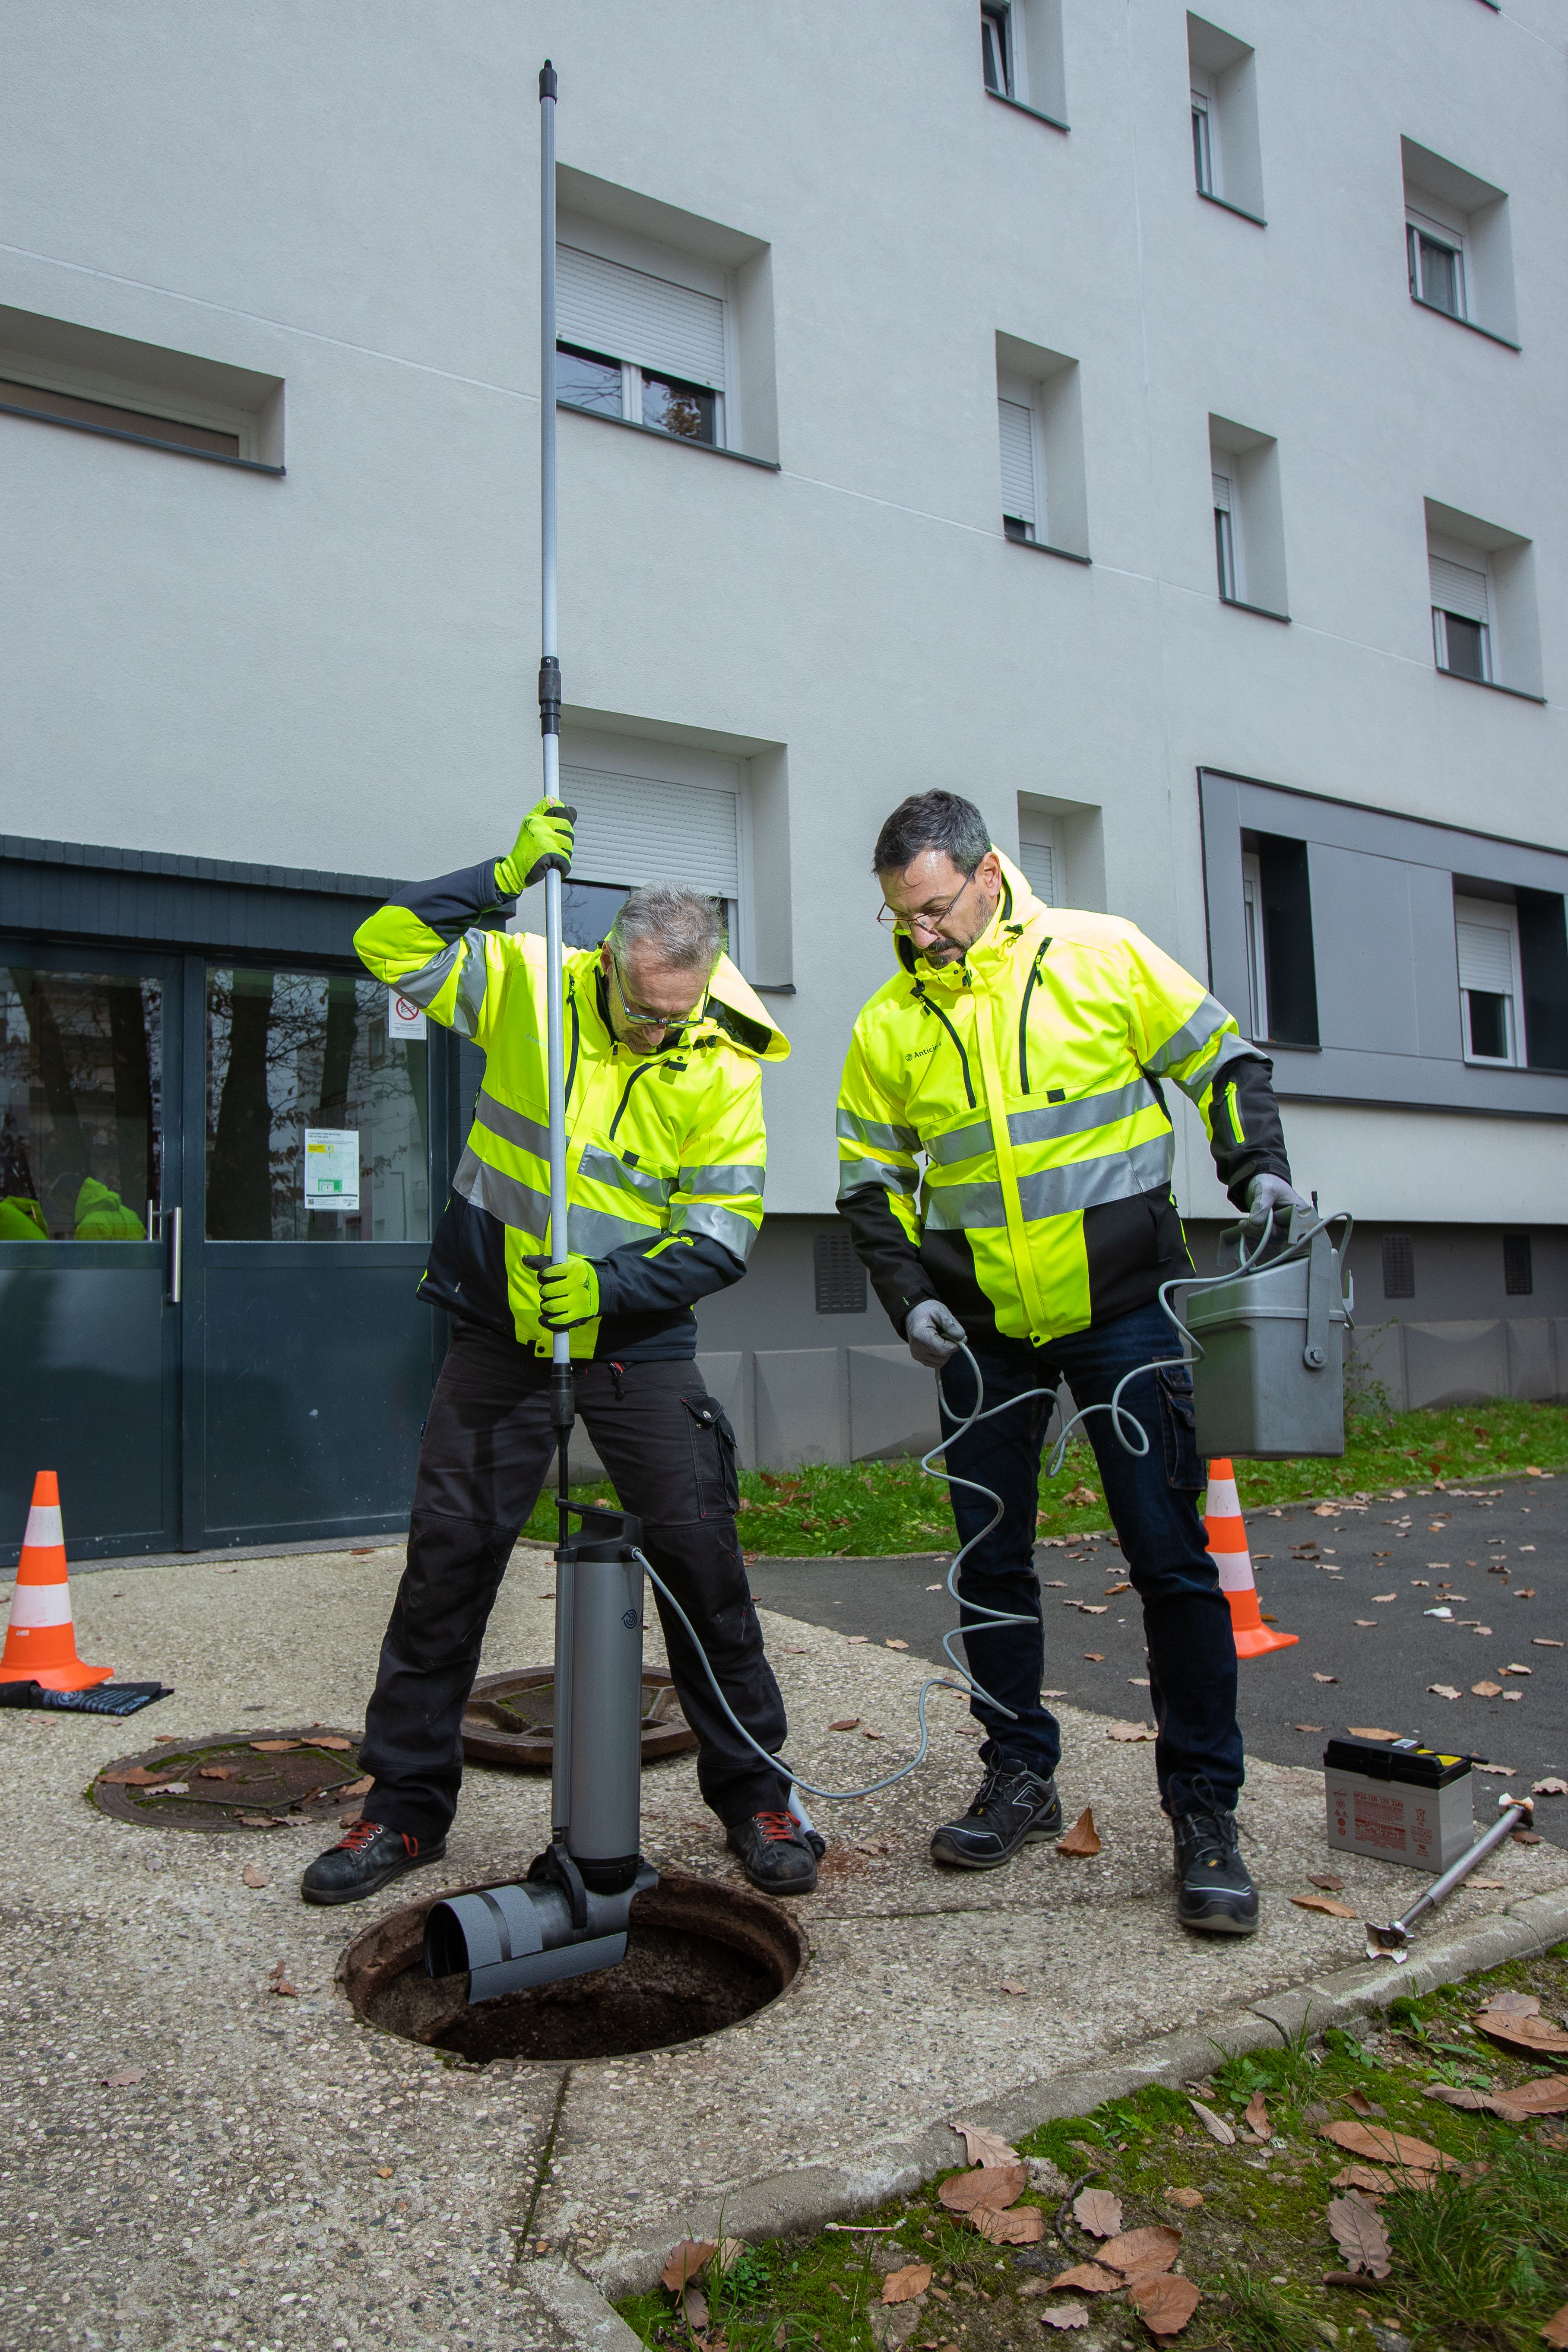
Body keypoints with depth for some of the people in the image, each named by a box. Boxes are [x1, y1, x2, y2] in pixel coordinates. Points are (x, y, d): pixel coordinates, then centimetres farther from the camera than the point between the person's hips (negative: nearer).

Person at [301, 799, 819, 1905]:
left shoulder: (722, 1066, -9)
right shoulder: (530, 984, -4)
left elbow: (722, 1236, -10)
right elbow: (391, 940, -3)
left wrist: (608, 1286, -25)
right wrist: (505, 875, -15)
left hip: (638, 1335, -1)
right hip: (502, 1326, 2)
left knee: (700, 1554, 0)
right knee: (448, 1557, 6)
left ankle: (753, 1790, 18)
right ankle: (407, 1805, 22)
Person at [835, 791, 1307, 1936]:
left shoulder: (1101, 954, -5)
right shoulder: (890, 1023, 2)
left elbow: (1225, 1060, 3)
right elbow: (871, 1182, 10)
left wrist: (1259, 1169, -11)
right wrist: (908, 1295, -2)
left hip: (1123, 1306, -3)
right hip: (984, 1327, 4)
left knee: (1171, 1557, -4)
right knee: (991, 1560, 9)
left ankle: (1205, 1809, 9)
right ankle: (1022, 1776, 27)